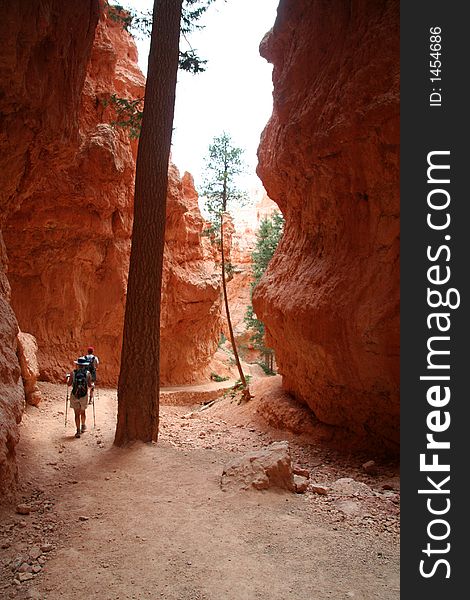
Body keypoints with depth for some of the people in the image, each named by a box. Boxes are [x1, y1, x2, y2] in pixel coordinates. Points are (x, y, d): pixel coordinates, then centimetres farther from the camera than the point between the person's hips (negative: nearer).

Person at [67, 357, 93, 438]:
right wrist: (92, 385, 18)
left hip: (74, 395, -1)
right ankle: (83, 426, 39)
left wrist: (68, 377, 19)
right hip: (84, 395, 1)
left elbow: (69, 384, 0)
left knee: (77, 414, 5)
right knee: (83, 412, 22)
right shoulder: (88, 373, -5)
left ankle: (78, 431, 4)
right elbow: (90, 385, -5)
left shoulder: (73, 373, -6)